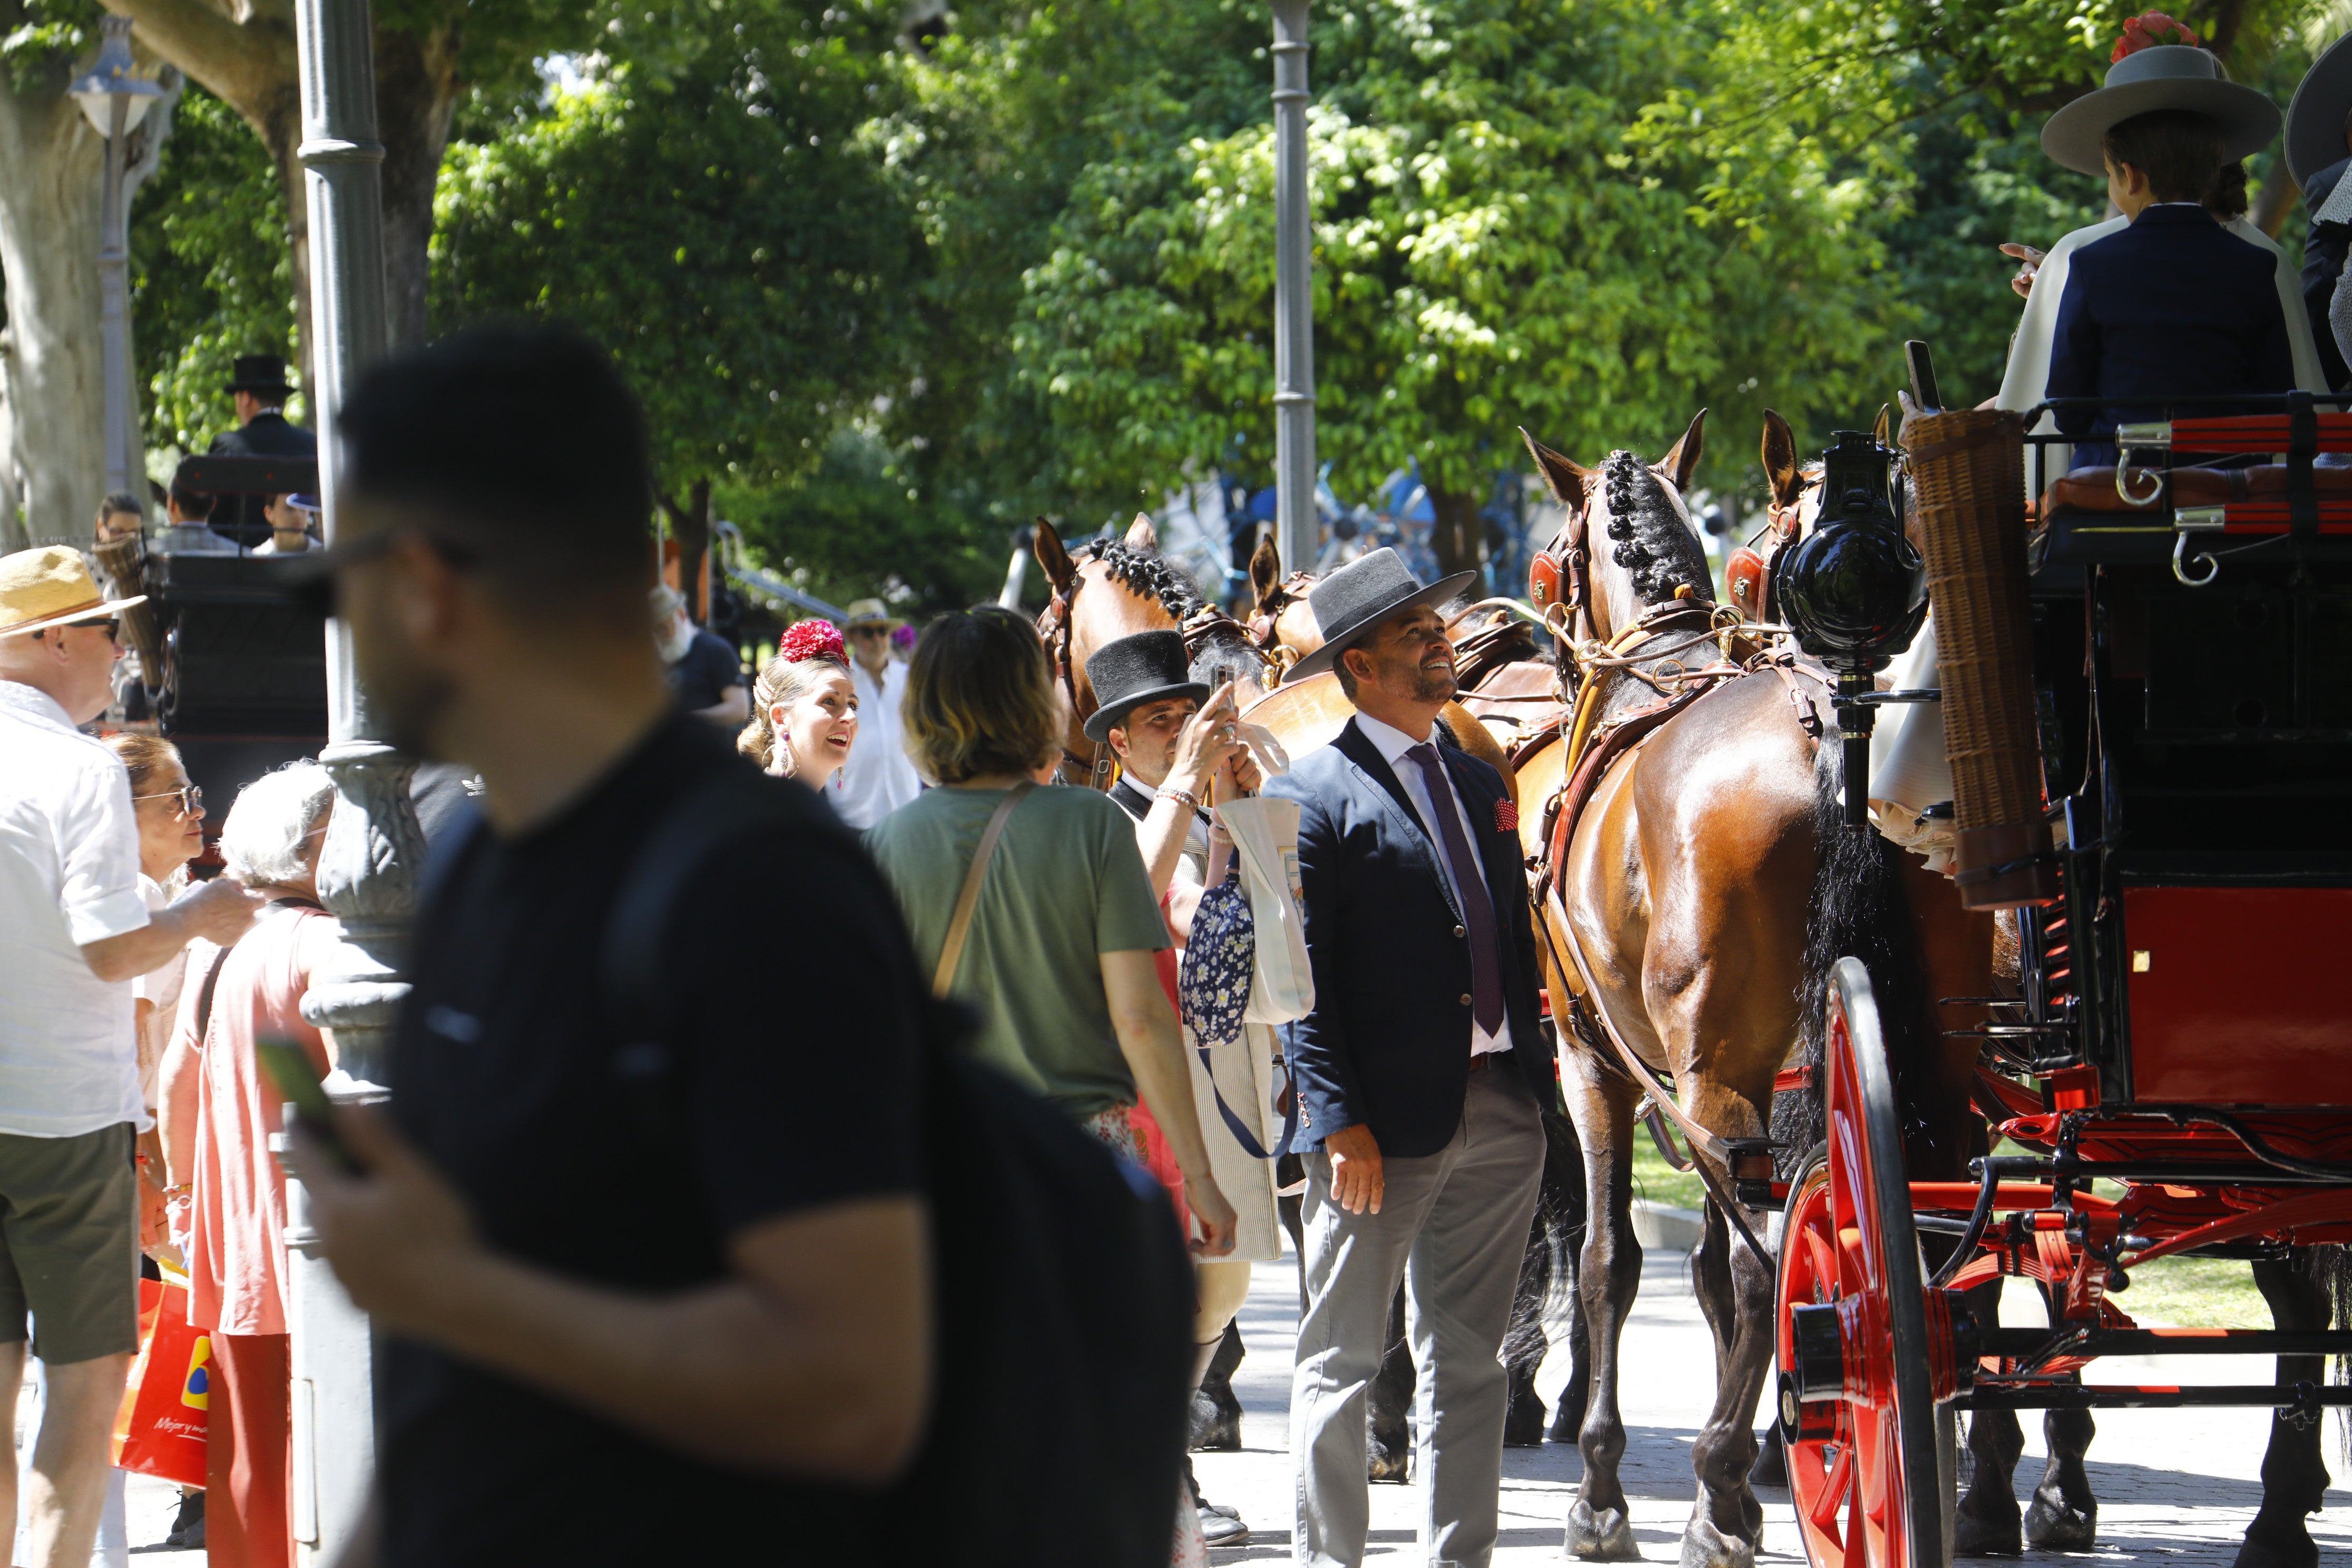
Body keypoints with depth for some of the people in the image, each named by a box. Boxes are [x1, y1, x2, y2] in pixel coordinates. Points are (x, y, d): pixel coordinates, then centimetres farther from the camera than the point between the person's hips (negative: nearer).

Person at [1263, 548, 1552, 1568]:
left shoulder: (1481, 786, 17)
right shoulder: (1311, 796, -6)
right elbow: (1301, 977, -11)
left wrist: (1532, 1080, 10)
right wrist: (1338, 1121, -18)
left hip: (1499, 1113, 6)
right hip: (1383, 1121, -6)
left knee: (1469, 1365, 10)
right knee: (1342, 1360, 1)